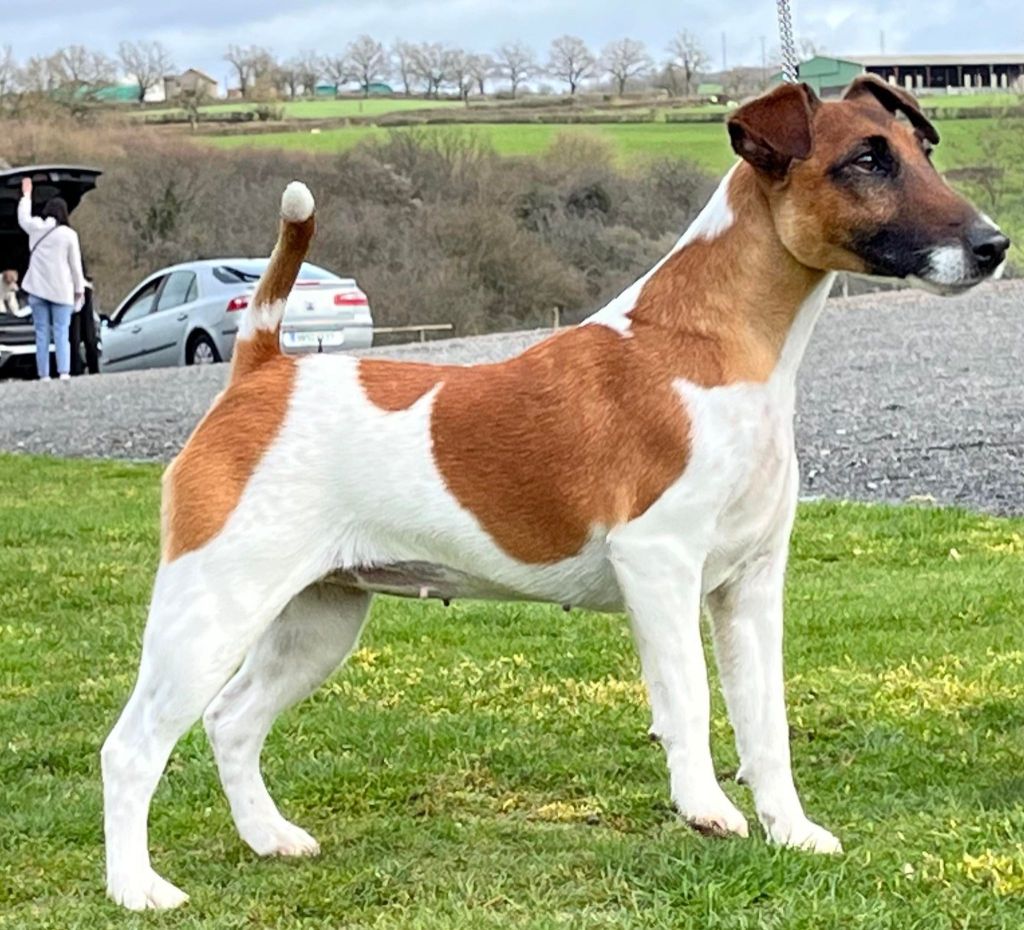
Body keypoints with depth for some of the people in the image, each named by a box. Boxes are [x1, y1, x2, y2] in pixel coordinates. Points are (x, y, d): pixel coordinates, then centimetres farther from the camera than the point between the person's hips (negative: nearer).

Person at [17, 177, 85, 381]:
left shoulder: (36, 227, -1)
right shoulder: (69, 234, -7)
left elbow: (23, 218, 23)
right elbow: (75, 264, -2)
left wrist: (26, 194, 36)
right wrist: (79, 288, 9)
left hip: (38, 289, 2)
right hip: (61, 290, -2)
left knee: (42, 333, 4)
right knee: (61, 333, -1)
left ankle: (44, 375, 0)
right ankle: (64, 372, -14)